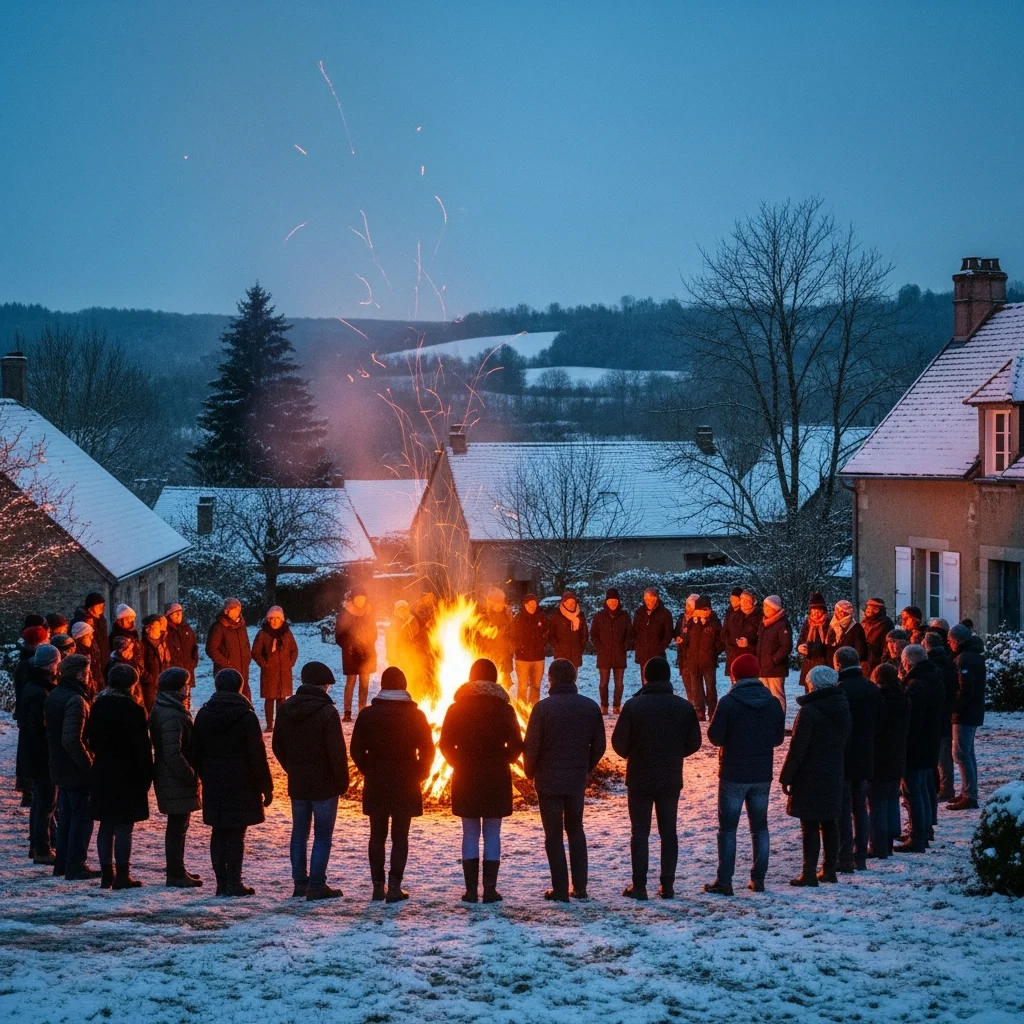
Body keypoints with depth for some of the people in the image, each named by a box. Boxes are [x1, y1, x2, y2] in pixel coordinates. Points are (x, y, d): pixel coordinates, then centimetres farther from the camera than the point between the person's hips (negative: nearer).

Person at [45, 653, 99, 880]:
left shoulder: (54, 696, 8)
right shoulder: (75, 700, -22)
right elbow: (72, 739, -29)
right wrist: (88, 763, -20)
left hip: (59, 767, 9)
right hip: (76, 770, -9)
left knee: (66, 815, 19)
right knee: (82, 817, 0)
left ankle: (62, 862, 25)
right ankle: (75, 866, 3)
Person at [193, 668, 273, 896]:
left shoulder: (203, 715, 4)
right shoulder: (246, 717, -11)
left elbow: (196, 752, 9)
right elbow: (257, 756, -10)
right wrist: (266, 787, -4)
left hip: (213, 785, 4)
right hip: (241, 785, -4)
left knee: (218, 833, 9)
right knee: (236, 834, -1)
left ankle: (222, 882, 10)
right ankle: (234, 883, -2)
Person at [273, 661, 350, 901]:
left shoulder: (286, 709, 2)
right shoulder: (327, 711, -17)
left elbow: (278, 746, 10)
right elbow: (337, 751, -17)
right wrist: (343, 781, -5)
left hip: (297, 783, 6)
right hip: (324, 784, -6)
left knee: (299, 833, 14)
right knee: (322, 836, 1)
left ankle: (300, 883, 16)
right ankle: (317, 886, -1)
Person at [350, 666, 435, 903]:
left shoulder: (367, 714, -2)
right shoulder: (415, 716, -6)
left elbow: (357, 750, 0)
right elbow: (427, 750, -5)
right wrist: (419, 775, 9)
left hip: (375, 785, 1)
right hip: (406, 785, -1)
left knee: (377, 836, 10)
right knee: (400, 836, 3)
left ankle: (378, 886, 9)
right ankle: (394, 886, -5)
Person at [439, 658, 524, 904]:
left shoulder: (456, 709, -2)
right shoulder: (504, 709, -4)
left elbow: (445, 744, -1)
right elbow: (516, 746, -4)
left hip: (465, 780, 1)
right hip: (496, 779, -1)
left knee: (470, 834, 7)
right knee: (492, 835, 4)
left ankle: (471, 890, 3)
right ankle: (490, 890, 1)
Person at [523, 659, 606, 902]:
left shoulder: (544, 707, -14)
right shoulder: (591, 707, -1)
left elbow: (531, 746, -13)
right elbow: (599, 746, 3)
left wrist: (530, 772, 4)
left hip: (549, 780, -4)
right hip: (577, 781, 4)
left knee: (554, 834, 4)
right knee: (575, 830, 18)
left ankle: (560, 890, 2)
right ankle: (580, 887, 15)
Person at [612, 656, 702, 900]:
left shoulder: (633, 705, -13)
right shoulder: (684, 707, -4)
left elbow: (619, 742, -9)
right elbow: (694, 743, 1)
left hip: (639, 779, -2)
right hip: (671, 779, 2)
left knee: (639, 832, 5)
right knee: (668, 831, 10)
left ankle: (639, 886, 4)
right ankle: (667, 885, 10)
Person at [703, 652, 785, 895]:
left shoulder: (728, 703, -16)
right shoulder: (773, 703, -1)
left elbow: (715, 737, -11)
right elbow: (778, 738, 7)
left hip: (733, 775, -4)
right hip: (762, 775, 4)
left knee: (727, 828, 3)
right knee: (759, 827, 14)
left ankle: (724, 881, 1)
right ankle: (758, 879, 15)